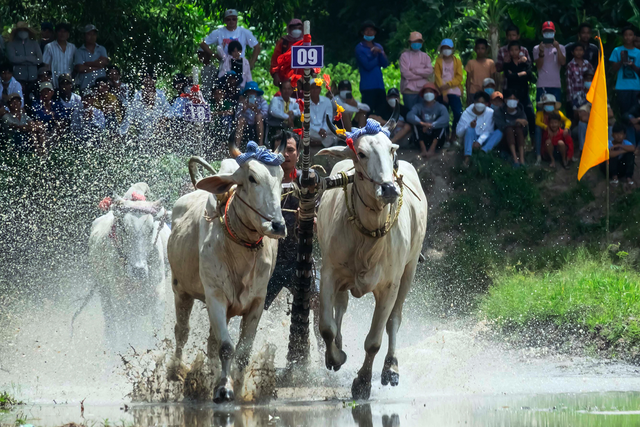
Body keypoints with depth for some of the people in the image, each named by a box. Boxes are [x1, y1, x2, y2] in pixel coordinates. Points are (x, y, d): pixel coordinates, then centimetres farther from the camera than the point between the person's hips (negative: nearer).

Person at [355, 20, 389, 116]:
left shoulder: (378, 47, 16)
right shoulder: (360, 48, -1)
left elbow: (385, 64, 5)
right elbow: (368, 66, -11)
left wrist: (380, 53, -11)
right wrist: (377, 58, 4)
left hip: (380, 86, 5)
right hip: (367, 87, -5)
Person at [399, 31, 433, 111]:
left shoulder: (425, 56, 14)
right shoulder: (404, 56, 3)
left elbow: (430, 72, 0)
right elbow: (405, 73, -9)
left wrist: (415, 70, -9)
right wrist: (422, 74, -4)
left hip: (423, 90, 3)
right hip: (409, 90, -3)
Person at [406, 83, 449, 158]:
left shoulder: (440, 107, -3)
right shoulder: (419, 106, 1)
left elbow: (445, 118, -26)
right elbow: (409, 116, -20)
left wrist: (430, 125, -34)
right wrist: (422, 123, -36)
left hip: (437, 139, -1)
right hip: (423, 138, 1)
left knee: (442, 123, -21)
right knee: (416, 122, -18)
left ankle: (432, 149, -33)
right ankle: (423, 148, -33)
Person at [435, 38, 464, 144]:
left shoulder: (457, 61, 8)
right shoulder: (439, 61, 8)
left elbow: (459, 78, 0)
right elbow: (438, 77, 0)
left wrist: (448, 84, -16)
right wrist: (443, 93, -10)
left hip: (455, 91, -1)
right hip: (442, 93, 1)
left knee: (458, 114, -15)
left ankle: (453, 134, -1)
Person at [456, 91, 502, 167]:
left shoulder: (490, 113, -4)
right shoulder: (466, 114, -6)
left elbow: (488, 131, -9)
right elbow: (459, 133, -8)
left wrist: (480, 141, -26)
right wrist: (469, 126, -28)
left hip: (484, 140, 1)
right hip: (471, 140, -1)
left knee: (499, 132, -26)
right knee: (470, 129, -33)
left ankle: (483, 152, -49)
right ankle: (467, 157, -48)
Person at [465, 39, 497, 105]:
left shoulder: (490, 63, 6)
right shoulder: (471, 63, 4)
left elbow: (493, 80, 9)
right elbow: (468, 80, 6)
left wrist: (493, 93, 3)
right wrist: (468, 95, 1)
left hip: (487, 93, 1)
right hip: (474, 93, -1)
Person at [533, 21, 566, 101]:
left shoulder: (560, 48, 11)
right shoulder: (537, 49, 10)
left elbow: (563, 62, -5)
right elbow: (538, 66, -1)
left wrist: (557, 48, -15)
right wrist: (541, 53, -16)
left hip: (556, 85, 1)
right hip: (542, 85, -1)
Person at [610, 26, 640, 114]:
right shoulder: (617, 51, 6)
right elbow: (614, 69, 4)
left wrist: (633, 66, -11)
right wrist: (622, 60, -13)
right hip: (622, 87, -1)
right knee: (624, 111, -7)